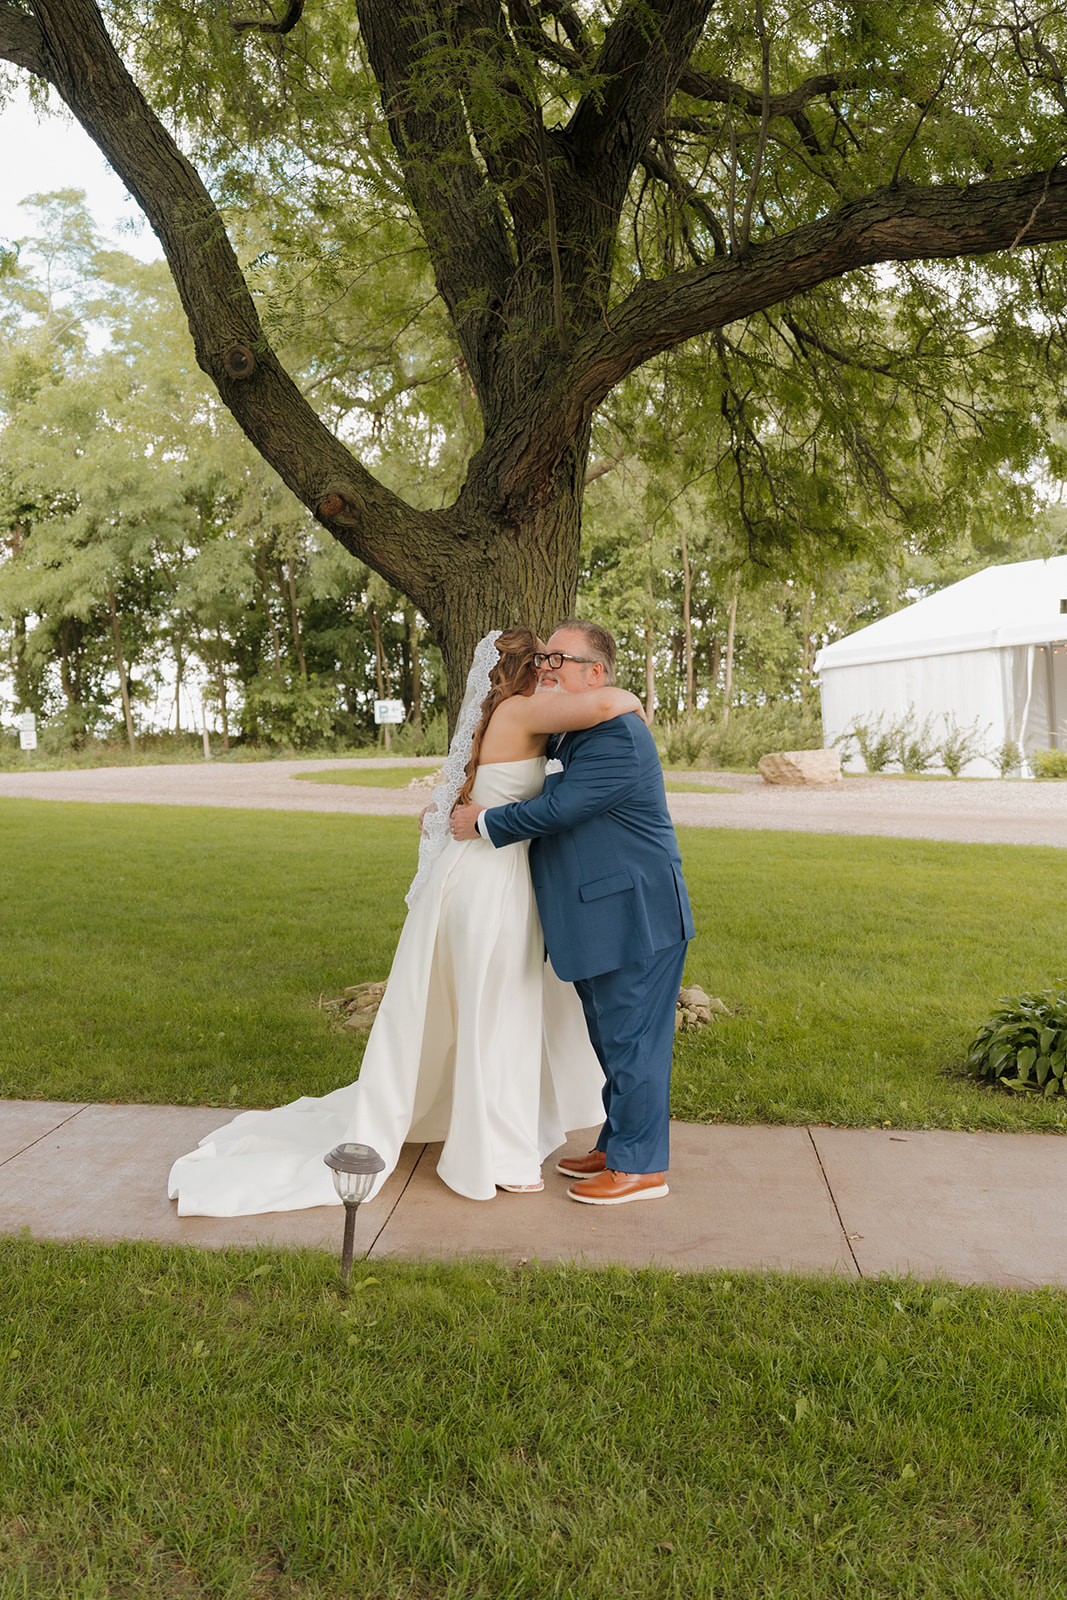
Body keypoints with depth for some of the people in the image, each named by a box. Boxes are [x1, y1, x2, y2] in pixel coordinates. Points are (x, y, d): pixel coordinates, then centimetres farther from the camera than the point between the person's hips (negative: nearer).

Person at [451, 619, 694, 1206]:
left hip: (637, 919, -10)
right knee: (613, 1042, 19)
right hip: (600, 920, 10)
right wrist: (457, 802, 17)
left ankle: (641, 1167, 11)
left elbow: (555, 809, -23)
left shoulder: (616, 736, -19)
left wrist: (483, 823, -9)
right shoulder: (568, 735, 15)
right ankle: (617, 1146, 32)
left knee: (632, 1041, -1)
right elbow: (543, 797, 27)